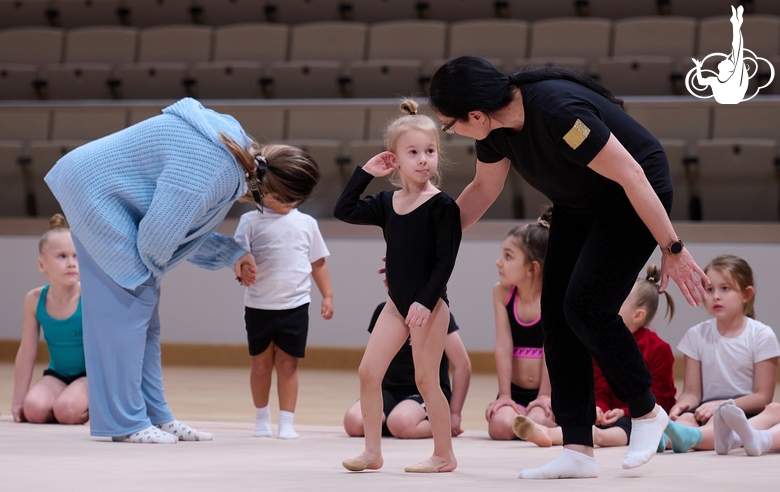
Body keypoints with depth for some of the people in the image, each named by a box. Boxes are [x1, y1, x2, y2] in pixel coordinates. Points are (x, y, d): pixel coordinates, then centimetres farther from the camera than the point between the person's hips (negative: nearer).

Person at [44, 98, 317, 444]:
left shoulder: (235, 147, 3)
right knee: (129, 305, -10)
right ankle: (126, 423, -7)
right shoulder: (217, 171, -28)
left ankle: (155, 416, 14)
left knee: (143, 307, 10)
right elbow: (159, 233, -24)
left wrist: (233, 254, 7)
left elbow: (186, 221, 12)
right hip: (95, 193, -10)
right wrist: (153, 267, -4)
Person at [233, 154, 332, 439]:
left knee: (287, 364, 1)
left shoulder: (306, 224, 5)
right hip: (259, 306, 0)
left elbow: (318, 263, 12)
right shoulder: (252, 222, -1)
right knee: (261, 364, 9)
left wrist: (327, 295, 8)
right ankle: (262, 419, 23)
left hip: (295, 306, 0)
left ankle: (286, 422, 6)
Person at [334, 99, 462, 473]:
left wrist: (425, 302, -21)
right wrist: (365, 172, 5)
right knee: (368, 372, 2)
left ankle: (444, 455, 8)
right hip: (397, 302, 7)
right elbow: (344, 210, 10)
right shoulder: (387, 203, 7)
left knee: (426, 380, -3)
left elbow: (446, 259, -14)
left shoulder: (441, 205, -11)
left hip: (429, 305, -7)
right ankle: (372, 452, 10)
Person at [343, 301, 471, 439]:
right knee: (353, 422, -27)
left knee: (400, 424, -38)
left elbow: (462, 365, -6)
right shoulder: (383, 312, 7)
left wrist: (455, 413, -5)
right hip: (390, 391, 4)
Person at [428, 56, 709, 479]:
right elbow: (483, 189, 10)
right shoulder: (494, 123, -10)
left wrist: (672, 248, -25)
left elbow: (631, 175, -30)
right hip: (577, 205, 8)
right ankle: (578, 452, 0)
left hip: (634, 200, -8)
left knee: (586, 306, -19)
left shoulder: (558, 112, -36)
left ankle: (646, 412, 4)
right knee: (556, 313, -2)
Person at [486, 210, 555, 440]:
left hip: (550, 391, -2)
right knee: (502, 425, -27)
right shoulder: (501, 292, -1)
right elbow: (504, 345, -6)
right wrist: (504, 396, -10)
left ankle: (558, 421, 6)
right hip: (516, 392, 2)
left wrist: (545, 396, -16)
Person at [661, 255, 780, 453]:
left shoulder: (761, 336, -1)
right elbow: (691, 392, 6)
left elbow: (763, 397, -5)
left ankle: (690, 437, -69)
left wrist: (721, 405, -20)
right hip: (707, 409, 3)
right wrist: (681, 405, -20)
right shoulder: (697, 335, 9)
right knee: (685, 418, -32)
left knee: (718, 422, -37)